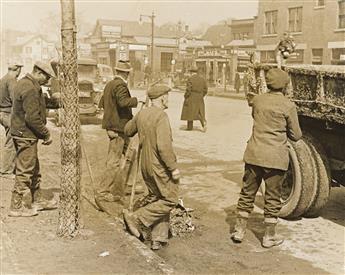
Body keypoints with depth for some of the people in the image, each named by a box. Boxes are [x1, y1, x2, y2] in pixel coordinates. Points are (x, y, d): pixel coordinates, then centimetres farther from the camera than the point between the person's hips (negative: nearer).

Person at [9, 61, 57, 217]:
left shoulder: (24, 83, 13)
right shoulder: (30, 89, -20)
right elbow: (32, 118, -24)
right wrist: (46, 134, -16)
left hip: (21, 133, 11)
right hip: (26, 135, -11)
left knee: (33, 170, 19)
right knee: (24, 171, -3)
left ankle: (37, 200, 30)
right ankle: (17, 207, 5)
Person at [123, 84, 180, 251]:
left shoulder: (141, 114, 4)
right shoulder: (161, 116, -20)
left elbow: (128, 131, 22)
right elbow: (163, 146, -27)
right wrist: (173, 167, -21)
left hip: (146, 165, 9)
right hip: (161, 167, -8)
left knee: (156, 200, 16)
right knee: (170, 200, 4)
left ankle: (158, 239, 18)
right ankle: (137, 219, -1)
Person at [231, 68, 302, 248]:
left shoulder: (257, 100, 3)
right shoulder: (288, 106, -9)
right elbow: (296, 136, -2)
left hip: (254, 154, 4)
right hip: (276, 158, -4)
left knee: (247, 193, 15)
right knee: (273, 197, 9)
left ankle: (239, 231, 21)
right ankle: (269, 236, 19)